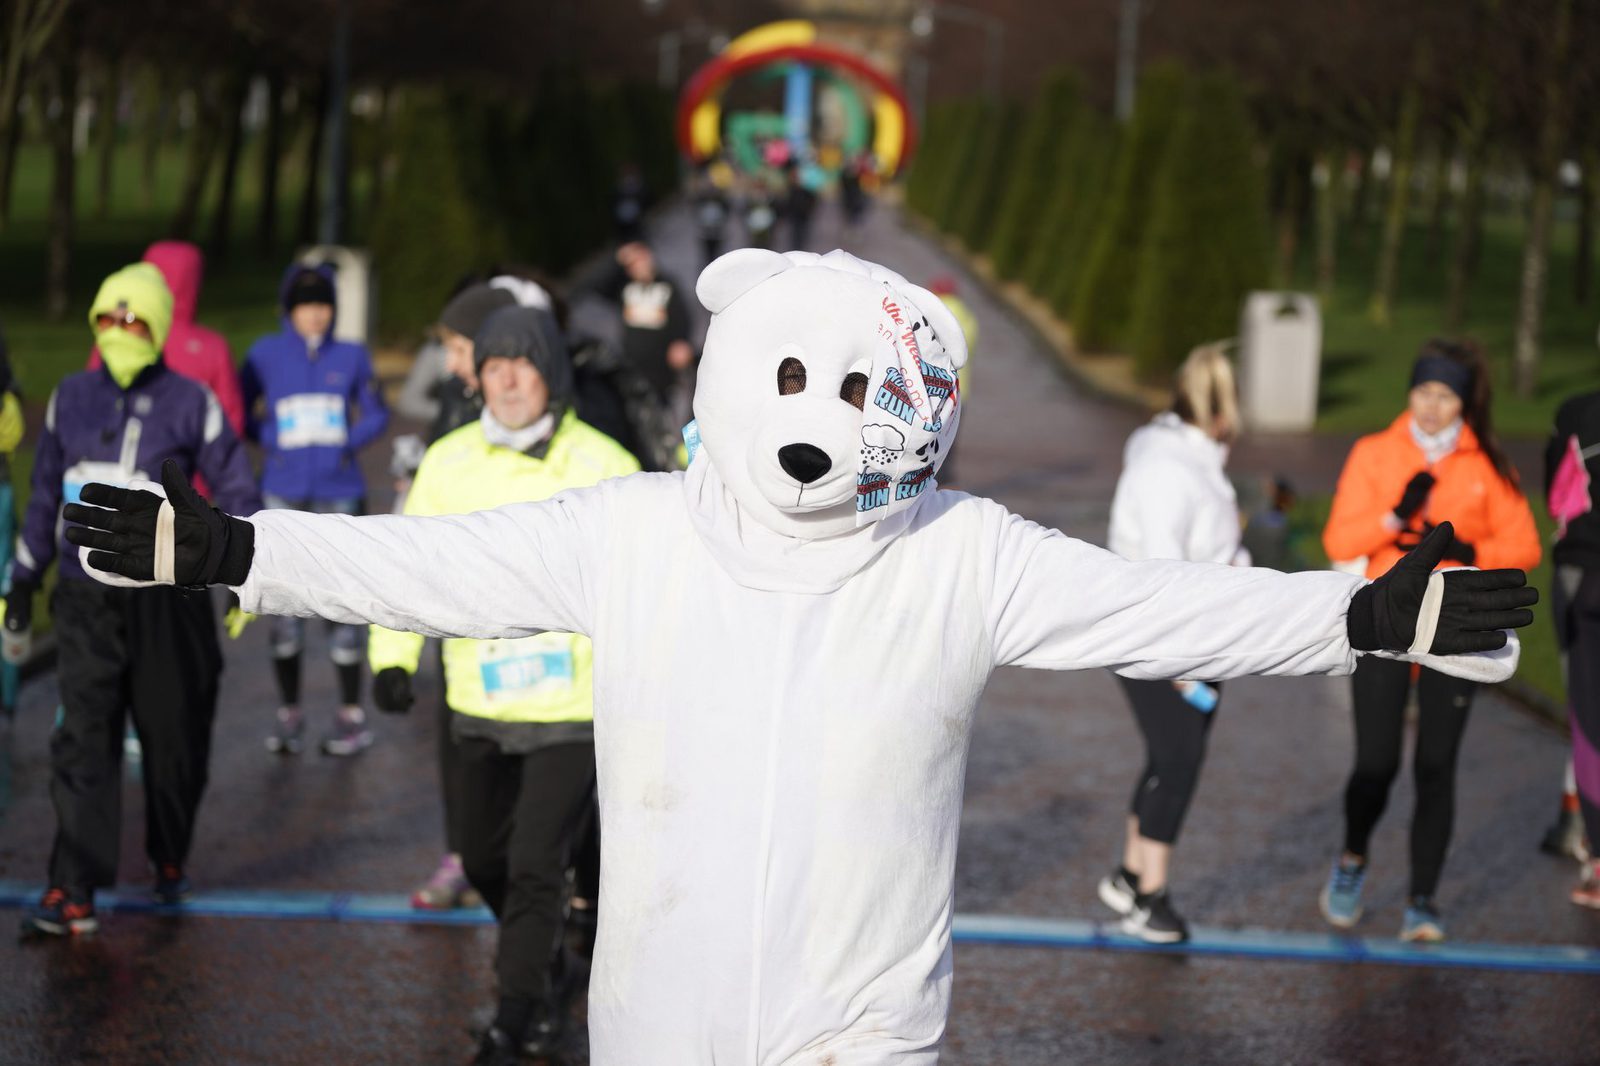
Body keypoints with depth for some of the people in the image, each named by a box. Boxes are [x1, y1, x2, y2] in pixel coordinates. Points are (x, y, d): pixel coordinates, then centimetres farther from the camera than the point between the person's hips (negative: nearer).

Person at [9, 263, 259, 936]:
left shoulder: (191, 404, -3)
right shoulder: (71, 399, 7)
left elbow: (235, 491, 2)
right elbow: (46, 494, 18)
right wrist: (24, 575, 20)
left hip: (166, 598, -2)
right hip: (86, 597, 2)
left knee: (172, 739, 8)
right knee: (83, 741, -8)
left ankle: (169, 863, 30)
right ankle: (74, 892, -11)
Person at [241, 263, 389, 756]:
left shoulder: (351, 356, 3)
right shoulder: (266, 354, 2)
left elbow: (376, 415, 12)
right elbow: (241, 412, 9)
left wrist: (348, 444, -5)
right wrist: (271, 441, -7)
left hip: (338, 494, 0)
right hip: (283, 495, 1)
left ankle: (353, 716, 9)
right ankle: (288, 712, 14)